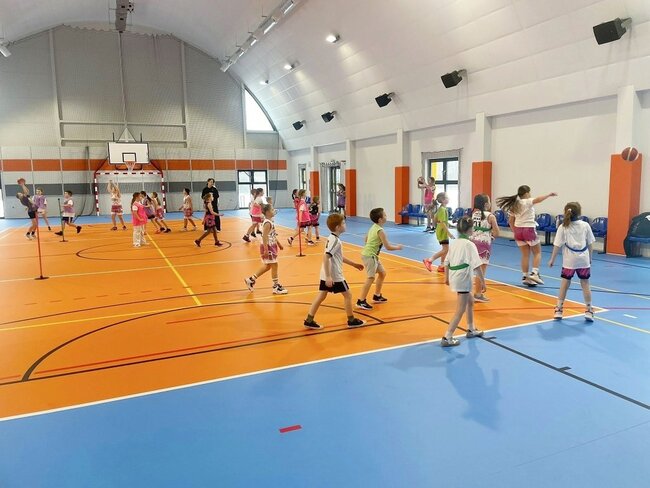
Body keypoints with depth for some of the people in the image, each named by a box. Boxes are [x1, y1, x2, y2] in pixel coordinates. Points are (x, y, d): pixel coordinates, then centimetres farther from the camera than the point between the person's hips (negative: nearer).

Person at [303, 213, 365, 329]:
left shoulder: (332, 238, 12)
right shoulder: (335, 240, -19)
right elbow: (326, 257, -27)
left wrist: (354, 264, 28)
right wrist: (328, 277, -30)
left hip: (327, 275, 9)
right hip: (334, 275, -9)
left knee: (321, 296, 10)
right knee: (348, 295, 7)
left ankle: (309, 320, 10)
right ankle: (351, 320, 19)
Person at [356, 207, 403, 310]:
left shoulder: (374, 227, 9)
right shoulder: (380, 231, -18)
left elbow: (366, 239, 22)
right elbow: (388, 247, -17)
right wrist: (397, 247, 0)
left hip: (372, 255, 10)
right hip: (369, 255, -10)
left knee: (382, 273, 19)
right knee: (371, 277, -14)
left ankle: (377, 296, 28)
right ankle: (361, 302, -14)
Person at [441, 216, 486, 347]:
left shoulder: (454, 243, 8)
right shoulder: (469, 244, -14)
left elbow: (446, 262, 11)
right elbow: (476, 265, -19)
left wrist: (446, 277, 21)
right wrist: (482, 281, -14)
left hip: (454, 277, 8)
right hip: (463, 279, -8)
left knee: (470, 301, 27)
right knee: (460, 310, -1)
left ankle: (471, 330, 40)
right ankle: (447, 338, -2)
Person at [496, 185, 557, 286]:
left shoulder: (514, 205, 11)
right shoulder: (527, 202, -7)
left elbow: (510, 221, 12)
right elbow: (538, 199, -29)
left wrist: (515, 232, 17)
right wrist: (549, 195, -28)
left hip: (518, 230, 6)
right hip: (529, 229, -6)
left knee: (525, 255, 11)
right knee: (537, 252, 9)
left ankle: (525, 277, 11)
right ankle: (534, 273, -4)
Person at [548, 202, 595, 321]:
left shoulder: (563, 227, -4)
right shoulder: (585, 225, 2)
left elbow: (557, 245, -5)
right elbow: (590, 244, 5)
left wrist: (552, 259, 3)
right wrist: (589, 257, 19)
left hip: (569, 260, -1)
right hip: (584, 260, 1)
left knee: (565, 284, 9)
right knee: (585, 284, 9)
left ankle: (559, 310, 12)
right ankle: (589, 311, 14)